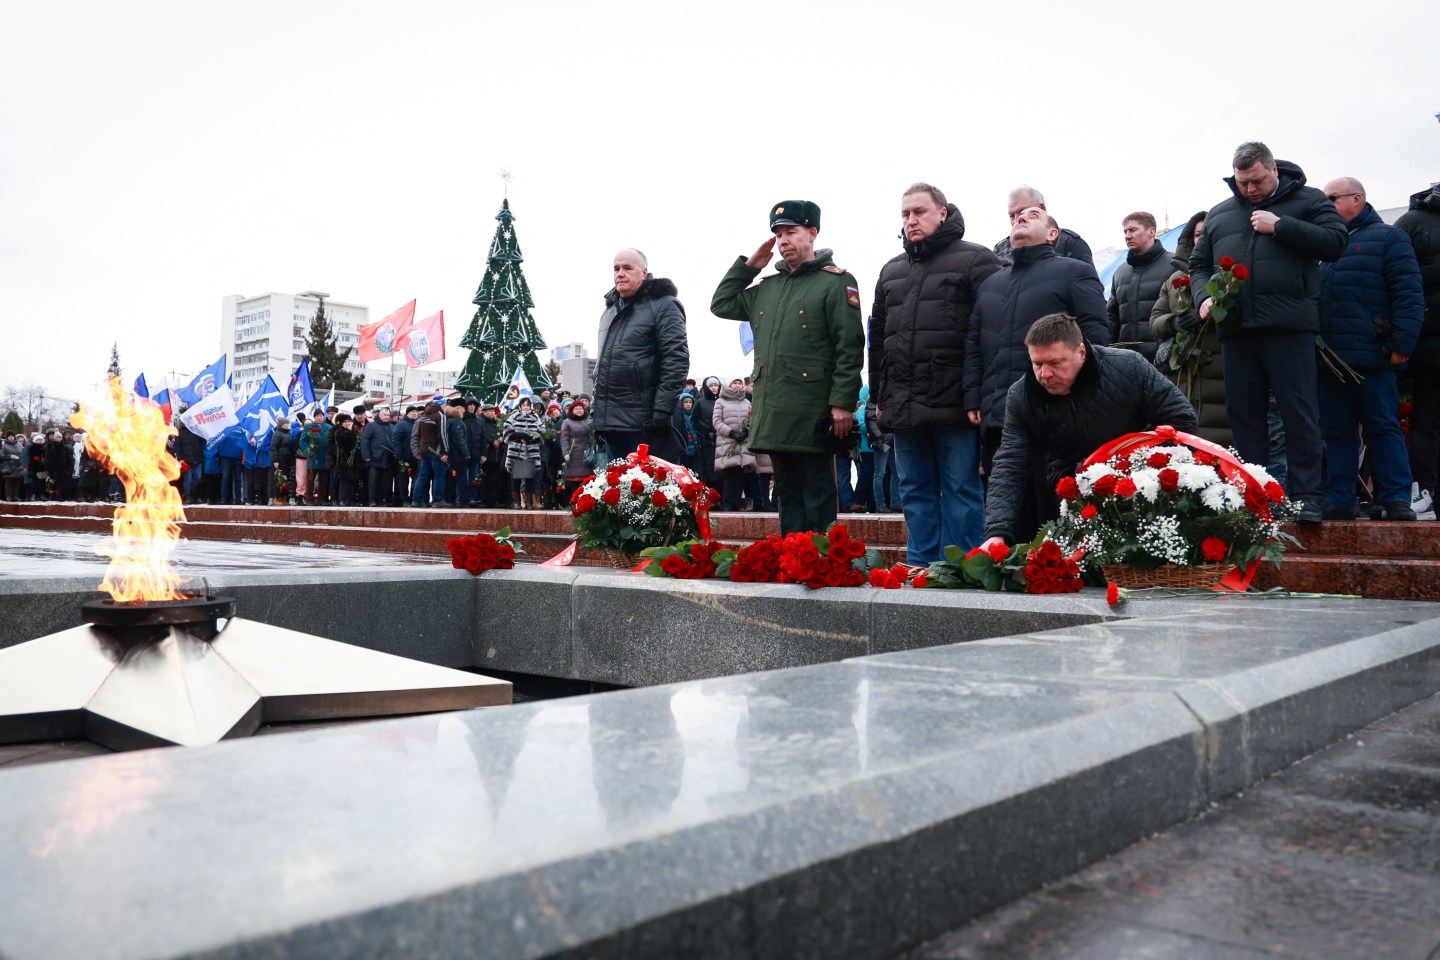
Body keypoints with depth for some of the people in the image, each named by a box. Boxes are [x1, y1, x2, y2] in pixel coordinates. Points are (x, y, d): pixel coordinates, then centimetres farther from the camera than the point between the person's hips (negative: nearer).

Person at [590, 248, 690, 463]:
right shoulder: (610, 310, 20)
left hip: (645, 424, -7)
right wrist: (597, 413, 19)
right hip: (611, 423, 8)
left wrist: (661, 412, -19)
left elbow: (676, 361, -12)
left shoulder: (662, 305, -3)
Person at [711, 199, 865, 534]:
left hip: (812, 416, -6)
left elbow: (850, 348, -9)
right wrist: (749, 265, 17)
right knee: (788, 495, 13)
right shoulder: (767, 287, 18)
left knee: (818, 499, -1)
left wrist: (842, 403, -16)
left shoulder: (836, 281, -2)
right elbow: (721, 304, 26)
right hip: (773, 415, 7)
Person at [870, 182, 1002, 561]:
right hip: (904, 408, 6)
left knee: (961, 491, 1)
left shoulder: (974, 260, 1)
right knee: (915, 491, 10)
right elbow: (878, 338, 23)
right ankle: (921, 567, 19)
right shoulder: (891, 271, 20)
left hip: (954, 404, -6)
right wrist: (880, 396, 17)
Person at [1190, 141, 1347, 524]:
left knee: (1299, 413, -5)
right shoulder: (1218, 214, 20)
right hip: (1236, 329, 4)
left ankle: (1305, 497, 0)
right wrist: (1204, 296, 3)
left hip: (1289, 327, -4)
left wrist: (1279, 226, -9)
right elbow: (1199, 264, 22)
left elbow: (1334, 241, -4)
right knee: (1244, 415, 6)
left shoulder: (1308, 201, 9)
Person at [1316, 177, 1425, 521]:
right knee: (1337, 432, 7)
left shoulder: (1388, 237, 3)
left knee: (1384, 428, 0)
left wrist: (1402, 343, -15)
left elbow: (1409, 295, -6)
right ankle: (1339, 501, 11)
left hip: (1371, 358, -5)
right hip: (1329, 359, 5)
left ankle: (1397, 499, 3)